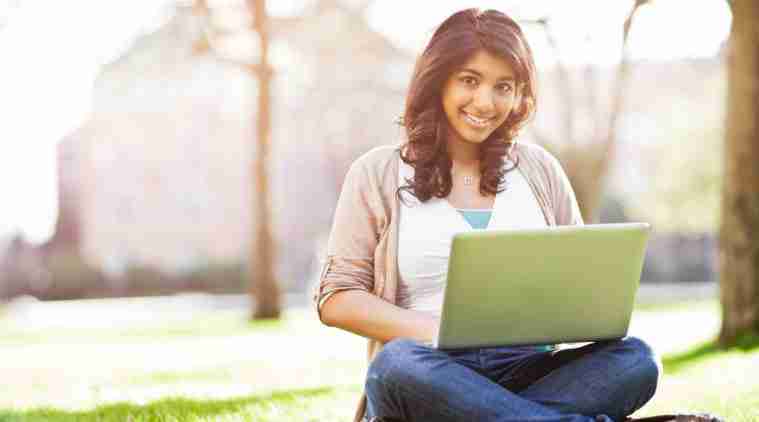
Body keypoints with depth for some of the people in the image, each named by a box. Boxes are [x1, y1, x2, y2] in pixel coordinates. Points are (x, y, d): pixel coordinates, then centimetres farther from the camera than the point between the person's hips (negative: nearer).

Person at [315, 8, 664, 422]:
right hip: (431, 373, -2)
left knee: (636, 360, -26)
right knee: (399, 364, -39)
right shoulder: (378, 174, 9)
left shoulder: (539, 169, 18)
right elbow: (336, 299, 4)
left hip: (530, 369, 2)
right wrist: (434, 332, -13)